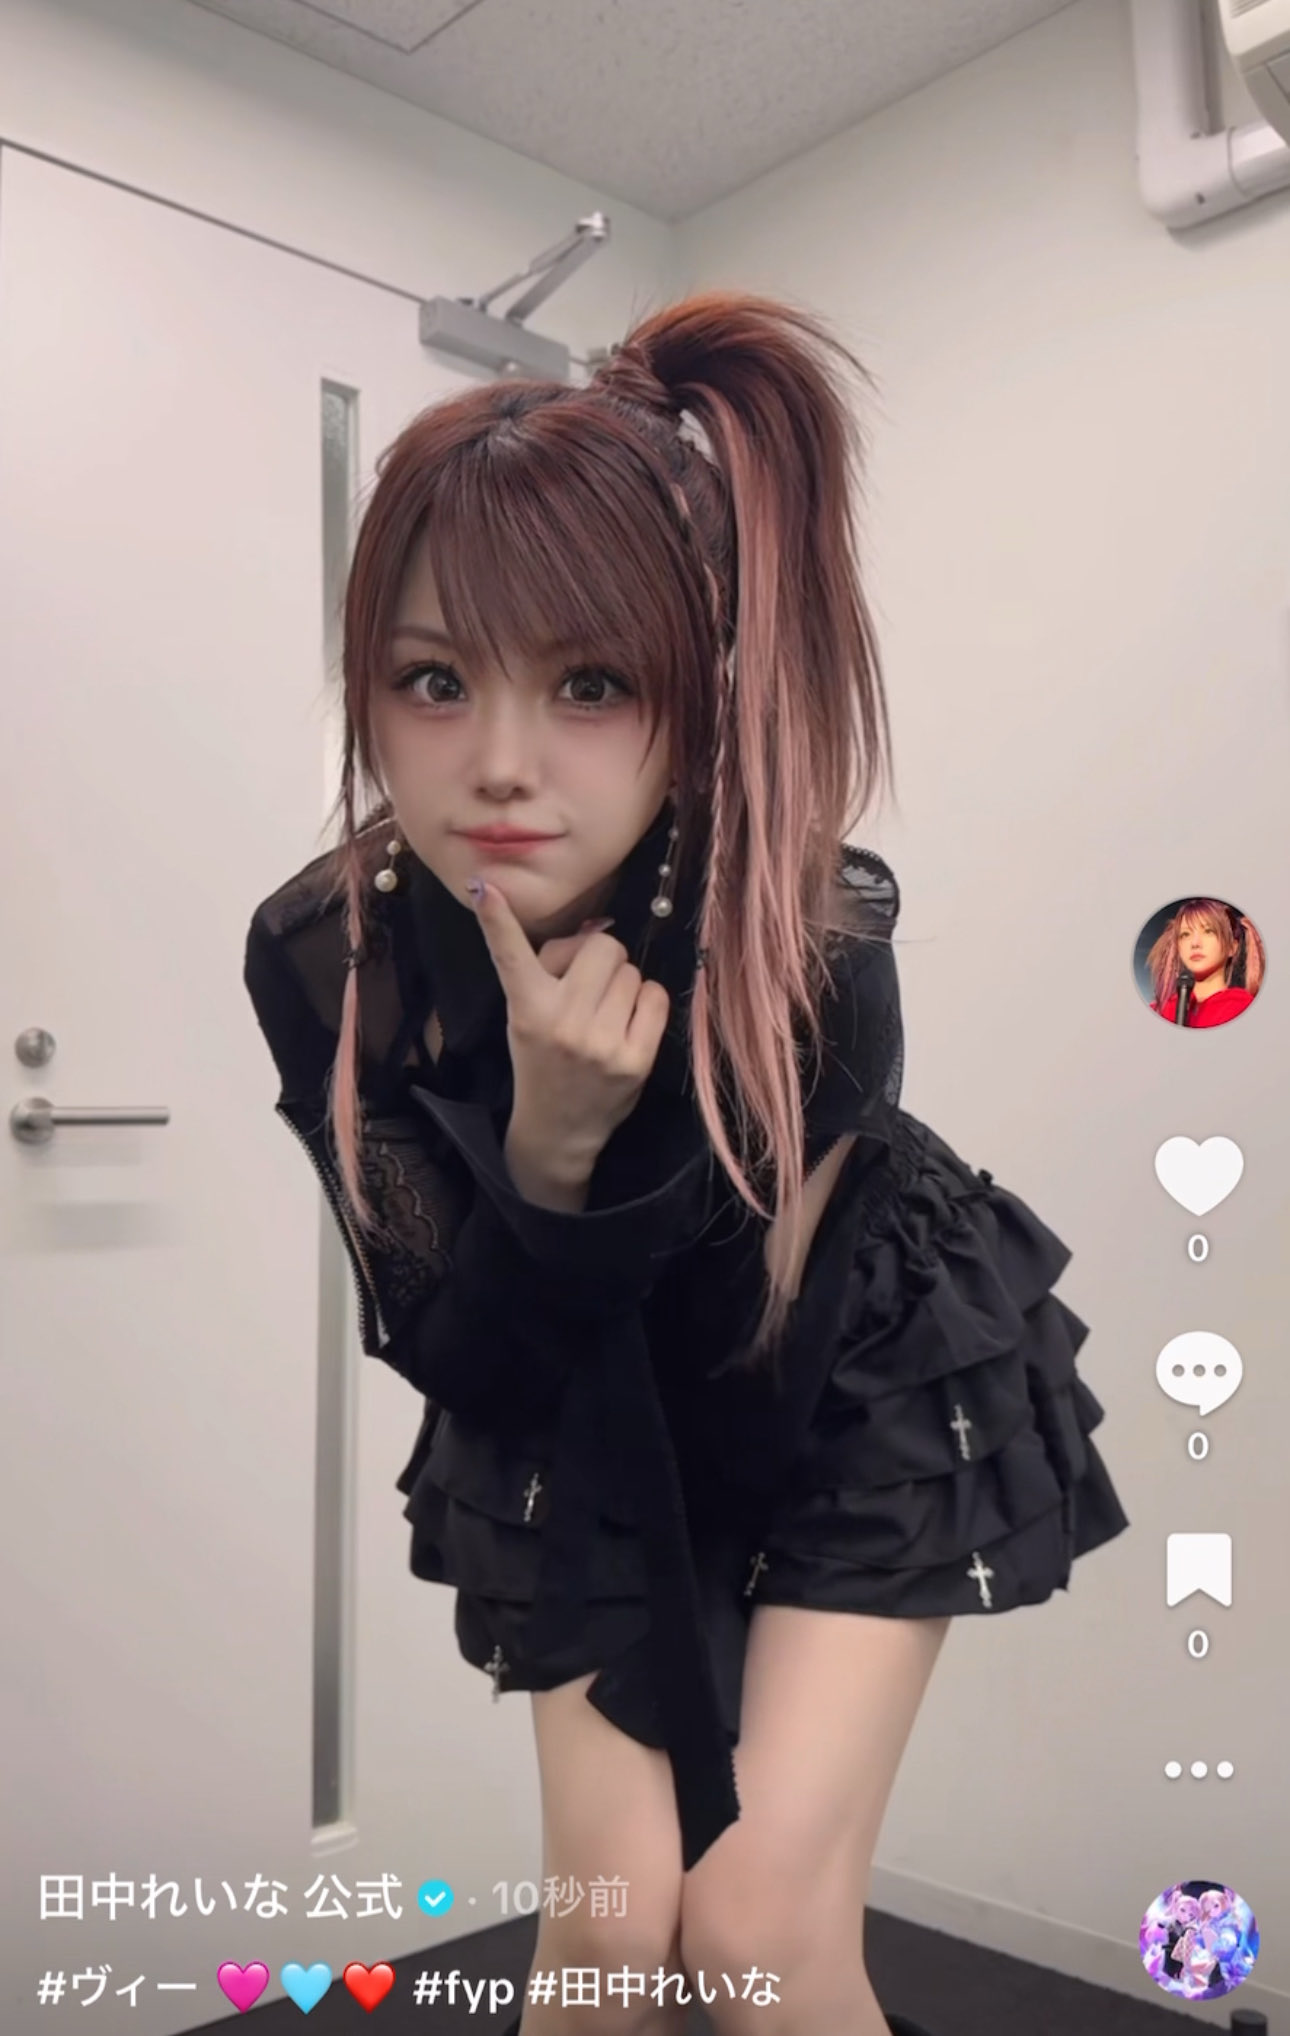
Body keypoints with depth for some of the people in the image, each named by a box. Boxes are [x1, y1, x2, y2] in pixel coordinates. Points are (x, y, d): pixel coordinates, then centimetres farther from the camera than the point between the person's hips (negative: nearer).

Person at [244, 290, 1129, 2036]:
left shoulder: (815, 952, -33)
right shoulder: (320, 961, -26)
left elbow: (751, 1355, -19)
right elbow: (461, 1361, -19)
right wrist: (552, 1149, -34)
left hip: (860, 1402, -2)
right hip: (591, 1429, 2)